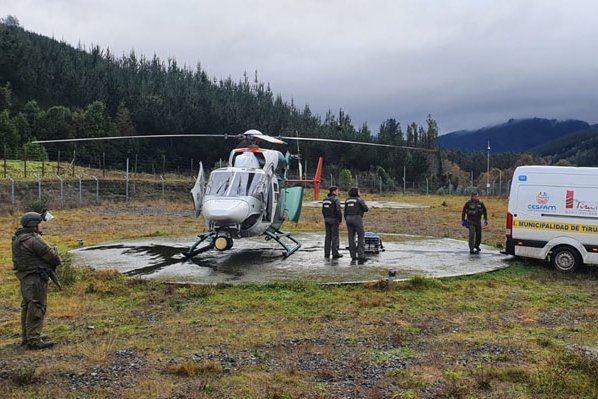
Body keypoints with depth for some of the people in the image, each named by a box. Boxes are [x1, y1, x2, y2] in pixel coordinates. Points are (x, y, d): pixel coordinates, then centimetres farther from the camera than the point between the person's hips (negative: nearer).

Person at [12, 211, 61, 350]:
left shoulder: (18, 238, 9)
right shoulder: (34, 240, -21)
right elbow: (52, 256, -19)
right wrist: (57, 259, 4)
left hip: (25, 278, 10)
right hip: (36, 278, -10)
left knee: (27, 307, 18)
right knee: (37, 308, -5)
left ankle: (26, 337, 29)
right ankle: (34, 340, -2)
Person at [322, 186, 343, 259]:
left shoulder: (325, 199, 10)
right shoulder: (336, 199, -13)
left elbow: (323, 210, 12)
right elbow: (338, 210, -17)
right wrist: (340, 219, -7)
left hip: (327, 220, 7)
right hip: (334, 220, -7)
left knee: (328, 236, 12)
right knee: (335, 236, -2)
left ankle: (327, 253, 14)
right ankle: (335, 253, -1)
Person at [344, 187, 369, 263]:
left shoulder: (347, 200, 12)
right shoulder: (359, 199, -5)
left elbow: (345, 212, 11)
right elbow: (366, 209, -7)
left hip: (349, 218, 6)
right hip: (357, 218, -6)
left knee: (351, 238, 7)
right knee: (361, 237, -2)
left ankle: (353, 256, 8)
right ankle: (361, 256, -10)